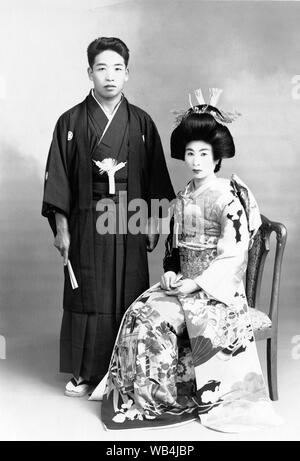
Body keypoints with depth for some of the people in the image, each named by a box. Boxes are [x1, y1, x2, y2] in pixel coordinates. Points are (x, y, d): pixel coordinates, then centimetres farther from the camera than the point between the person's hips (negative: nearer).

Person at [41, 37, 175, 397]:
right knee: (87, 297, 3)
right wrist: (61, 228, -4)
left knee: (129, 297, 5)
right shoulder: (71, 122, 2)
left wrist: (153, 223, 4)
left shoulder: (141, 123, 6)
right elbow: (58, 178, 0)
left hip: (129, 222, 1)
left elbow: (156, 176, 8)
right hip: (86, 223, -1)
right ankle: (84, 373, 17)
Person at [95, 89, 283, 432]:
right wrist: (170, 273, 2)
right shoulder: (183, 198, 11)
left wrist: (196, 284, -18)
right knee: (143, 314, -15)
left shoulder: (227, 197, -10)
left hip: (219, 287, -6)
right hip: (183, 282, 6)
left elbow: (233, 256, -14)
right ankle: (149, 395, -3)